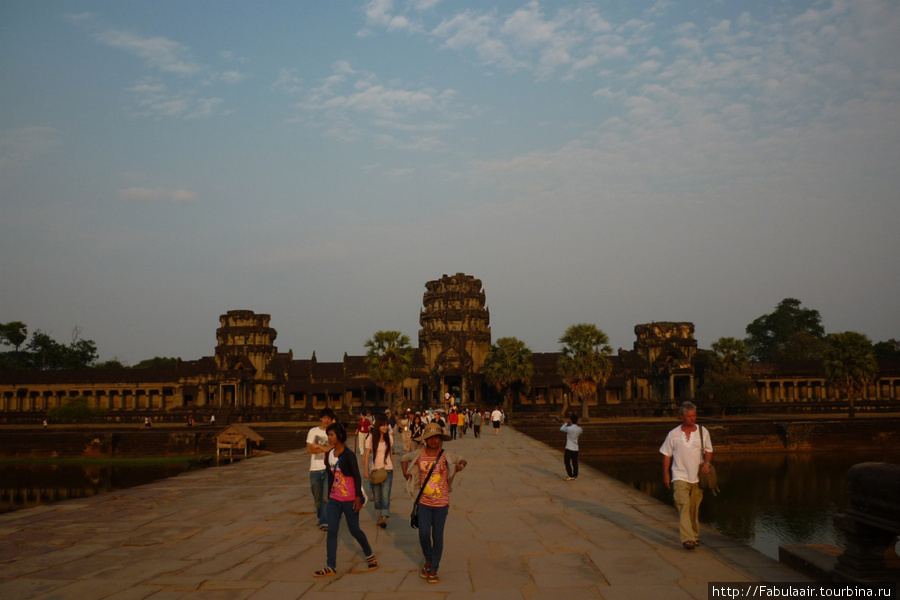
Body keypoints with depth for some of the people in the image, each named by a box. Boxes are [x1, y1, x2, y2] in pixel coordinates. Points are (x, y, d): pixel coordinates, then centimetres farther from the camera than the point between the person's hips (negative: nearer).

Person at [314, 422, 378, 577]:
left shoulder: (349, 455, -13)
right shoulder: (329, 454, 5)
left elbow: (357, 477, -12)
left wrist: (358, 497, -16)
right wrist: (329, 496, 17)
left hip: (350, 500, -5)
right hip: (334, 499, 6)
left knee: (354, 530, 6)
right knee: (332, 531, -2)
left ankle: (370, 556, 28)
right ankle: (330, 567, 1)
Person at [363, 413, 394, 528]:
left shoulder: (389, 437, 3)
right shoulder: (371, 438, -4)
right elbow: (367, 455, -6)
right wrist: (366, 470, -15)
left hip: (387, 469, 0)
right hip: (375, 469, 0)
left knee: (385, 494, -12)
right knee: (376, 495, 7)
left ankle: (384, 518, -19)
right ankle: (379, 516, 22)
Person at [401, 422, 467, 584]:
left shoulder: (446, 455, -8)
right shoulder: (419, 454, -4)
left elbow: (463, 461, 6)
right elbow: (404, 458, 14)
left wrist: (460, 466, -16)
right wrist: (405, 472, -2)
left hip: (441, 503, -1)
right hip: (424, 503, 1)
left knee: (437, 536, 5)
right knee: (423, 534, -3)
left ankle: (434, 569, 19)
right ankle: (428, 561, 27)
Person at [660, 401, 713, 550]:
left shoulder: (703, 431, 6)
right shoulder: (673, 434, 2)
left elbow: (708, 451, 12)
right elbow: (666, 455, 7)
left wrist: (707, 462, -8)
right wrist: (666, 474, 3)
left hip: (697, 477, 2)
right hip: (680, 476, -2)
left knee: (695, 508, 9)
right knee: (684, 505, -17)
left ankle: (695, 536, 27)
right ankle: (687, 539, -23)